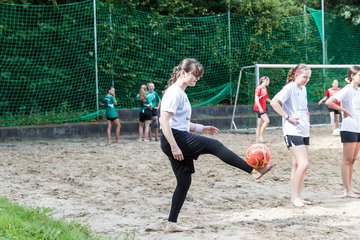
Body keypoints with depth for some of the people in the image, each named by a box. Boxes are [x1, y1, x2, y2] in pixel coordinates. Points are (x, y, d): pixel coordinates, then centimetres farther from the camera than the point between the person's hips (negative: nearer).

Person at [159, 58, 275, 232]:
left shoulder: (181, 93, 19)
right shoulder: (174, 92, -12)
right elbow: (164, 121, -20)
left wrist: (201, 128, 21)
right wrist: (174, 146, -24)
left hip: (180, 139, 10)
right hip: (175, 138, -10)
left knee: (184, 181, 9)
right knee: (215, 146, -9)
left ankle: (172, 224, 12)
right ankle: (254, 169, -5)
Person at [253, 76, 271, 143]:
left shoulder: (265, 89, 14)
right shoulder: (259, 88, -10)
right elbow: (256, 99, -16)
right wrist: (260, 108, -24)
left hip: (263, 109, 9)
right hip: (258, 108, -9)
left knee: (260, 124, 9)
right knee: (267, 121, -18)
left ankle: (258, 139, 12)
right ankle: (261, 136, -11)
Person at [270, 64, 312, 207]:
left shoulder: (303, 89, 15)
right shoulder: (290, 88, -10)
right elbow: (274, 102, -20)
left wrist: (307, 116, 11)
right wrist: (287, 117, -19)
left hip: (304, 131, 8)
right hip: (292, 132, -8)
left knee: (298, 165, 11)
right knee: (303, 164, -15)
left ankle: (296, 196, 17)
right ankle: (295, 197, -4)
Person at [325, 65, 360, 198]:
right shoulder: (347, 90, -12)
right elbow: (329, 102, -22)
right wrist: (344, 110, -14)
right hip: (349, 129, -7)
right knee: (347, 160, -2)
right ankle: (347, 190, 1)